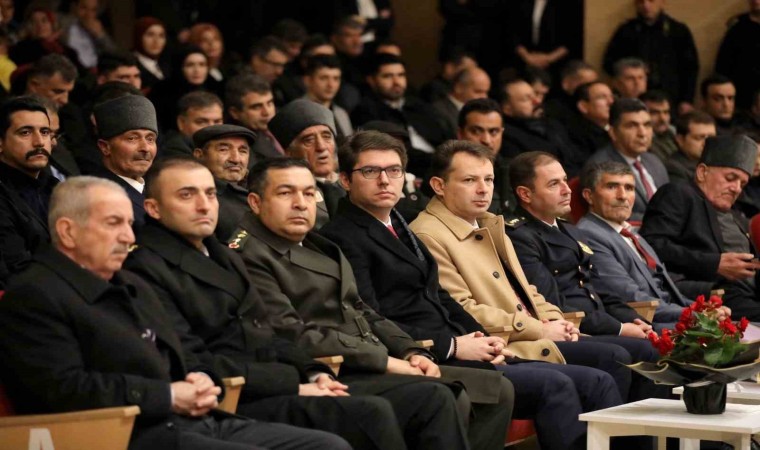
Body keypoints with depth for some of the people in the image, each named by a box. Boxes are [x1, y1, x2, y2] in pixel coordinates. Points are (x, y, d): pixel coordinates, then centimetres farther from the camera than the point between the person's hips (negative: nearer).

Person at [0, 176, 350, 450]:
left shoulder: (132, 286, 25)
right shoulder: (33, 298, -5)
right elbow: (64, 389, -17)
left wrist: (200, 381, 5)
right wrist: (168, 397, -13)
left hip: (198, 421, 10)